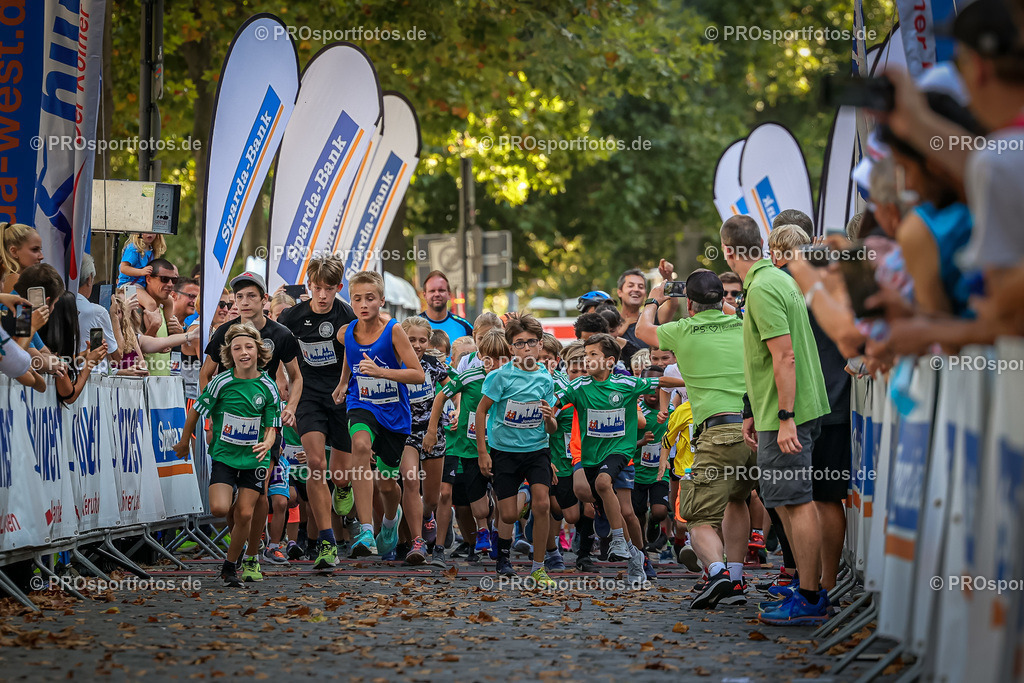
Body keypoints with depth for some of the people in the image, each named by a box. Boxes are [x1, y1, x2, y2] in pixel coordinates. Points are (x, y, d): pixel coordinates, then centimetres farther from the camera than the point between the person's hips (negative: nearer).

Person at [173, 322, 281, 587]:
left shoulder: (268, 387, -5)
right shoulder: (222, 382, -10)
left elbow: (271, 428, 1)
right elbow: (196, 411, 3)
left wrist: (267, 444, -22)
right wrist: (184, 442, 13)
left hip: (252, 458, 1)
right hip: (223, 456, -1)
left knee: (245, 515, -3)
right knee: (219, 509, -19)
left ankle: (230, 565, 16)